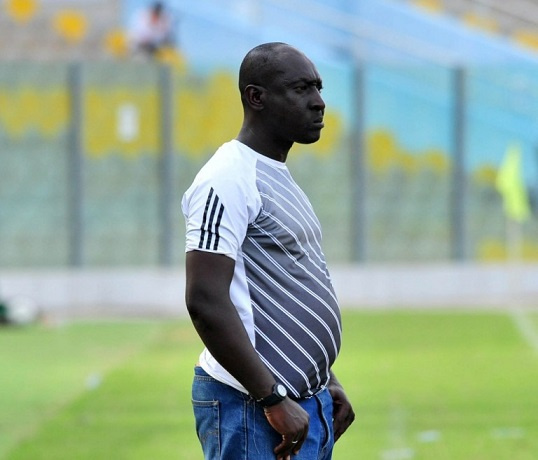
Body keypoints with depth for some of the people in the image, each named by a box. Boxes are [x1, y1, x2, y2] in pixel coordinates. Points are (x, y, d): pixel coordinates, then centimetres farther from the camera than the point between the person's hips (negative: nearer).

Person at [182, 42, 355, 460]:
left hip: (308, 405, 10)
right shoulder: (228, 180, -14)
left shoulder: (278, 176, 17)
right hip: (252, 409, -10)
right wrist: (274, 400, -22)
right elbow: (205, 301, -22)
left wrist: (325, 380, 20)